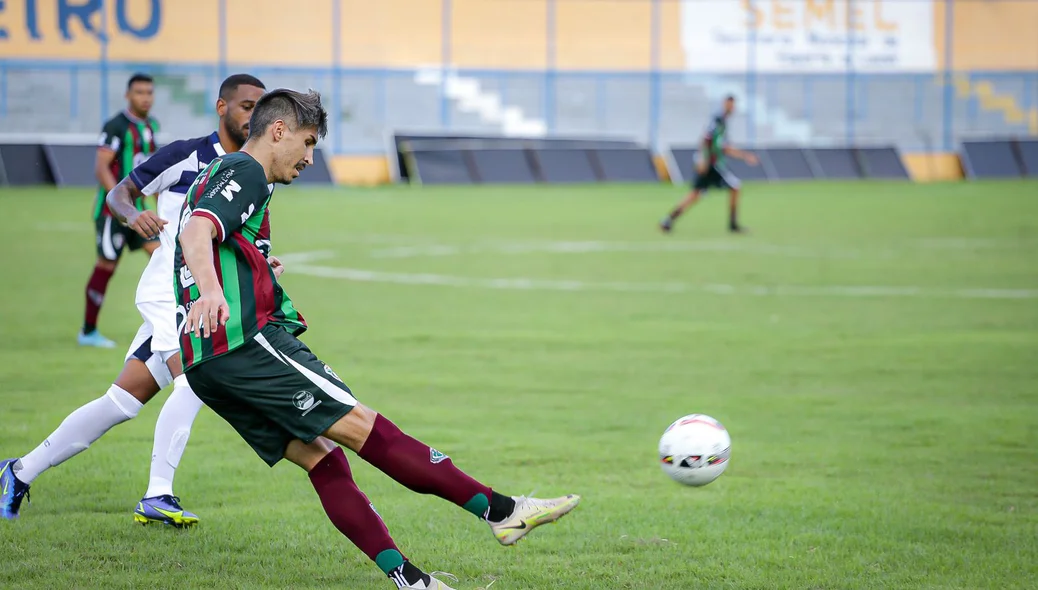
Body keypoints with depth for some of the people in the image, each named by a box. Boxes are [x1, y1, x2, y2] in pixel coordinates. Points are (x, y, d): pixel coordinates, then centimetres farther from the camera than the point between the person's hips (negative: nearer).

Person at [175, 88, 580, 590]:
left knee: (320, 457, 4)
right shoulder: (244, 173, -6)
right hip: (248, 340, -10)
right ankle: (501, 511, -11)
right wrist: (211, 291, -42)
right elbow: (196, 232, -24)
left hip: (204, 366, 10)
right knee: (362, 426, -10)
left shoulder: (215, 176, 25)